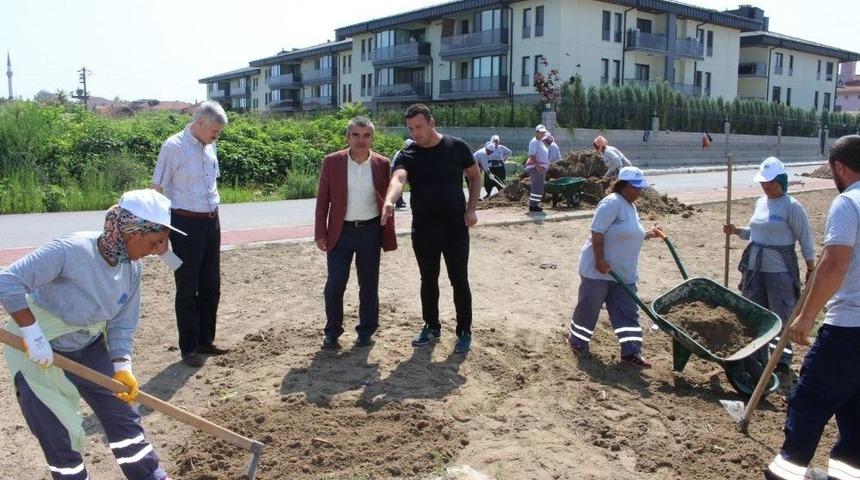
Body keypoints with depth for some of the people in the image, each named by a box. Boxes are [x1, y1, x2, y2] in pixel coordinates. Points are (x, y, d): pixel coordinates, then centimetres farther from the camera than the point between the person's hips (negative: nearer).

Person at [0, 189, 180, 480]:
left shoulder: (131, 268, -9)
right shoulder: (69, 250, -31)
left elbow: (122, 323, -4)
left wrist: (122, 367, -15)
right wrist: (32, 334, -32)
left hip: (89, 347, 6)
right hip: (39, 352, -6)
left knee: (121, 413, 10)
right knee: (60, 434, -1)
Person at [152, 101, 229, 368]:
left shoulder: (209, 146, 9)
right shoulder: (174, 147, -12)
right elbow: (157, 189, -11)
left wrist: (214, 213, 14)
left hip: (211, 221, 7)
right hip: (186, 223, -7)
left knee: (211, 286, 13)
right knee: (187, 289, 2)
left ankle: (205, 340, 26)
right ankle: (189, 348, 13)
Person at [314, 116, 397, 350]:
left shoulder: (382, 164, 0)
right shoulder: (332, 162, -3)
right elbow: (322, 199, 0)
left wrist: (388, 234, 3)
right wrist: (320, 233, -4)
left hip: (370, 231, 1)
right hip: (341, 232, -1)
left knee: (369, 284, 10)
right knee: (335, 284, -2)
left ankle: (366, 330, 25)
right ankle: (332, 331, 15)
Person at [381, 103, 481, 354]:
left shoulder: (457, 147, -3)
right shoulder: (407, 155, -5)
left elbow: (475, 176, 9)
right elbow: (398, 178, -27)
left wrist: (471, 209, -3)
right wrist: (389, 201, -48)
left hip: (456, 227, -1)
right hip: (423, 229, 2)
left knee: (459, 280, 4)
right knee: (428, 280, 13)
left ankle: (464, 331, 17)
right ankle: (432, 327, 29)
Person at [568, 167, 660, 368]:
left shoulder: (631, 207, 15)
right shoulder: (612, 203, -16)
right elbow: (597, 232, -22)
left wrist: (649, 234, 17)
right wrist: (600, 261, -25)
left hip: (624, 273, 9)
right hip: (599, 269, -8)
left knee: (628, 312, 5)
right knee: (589, 307, 7)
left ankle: (631, 352, 9)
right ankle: (576, 340, 26)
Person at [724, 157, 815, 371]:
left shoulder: (792, 206, -11)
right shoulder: (760, 202, 10)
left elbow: (806, 239, -8)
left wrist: (811, 269, -8)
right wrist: (737, 231, 5)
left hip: (780, 269, -7)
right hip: (754, 267, 7)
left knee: (781, 315, 2)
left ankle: (782, 357, 15)